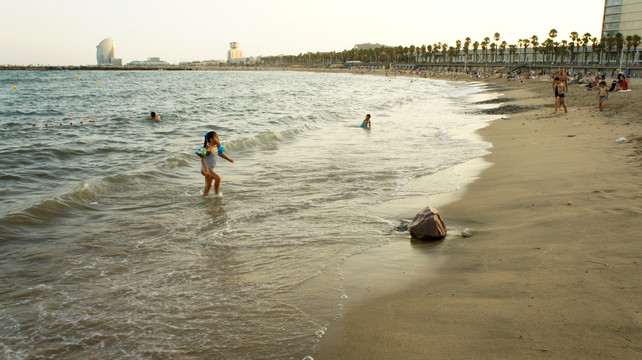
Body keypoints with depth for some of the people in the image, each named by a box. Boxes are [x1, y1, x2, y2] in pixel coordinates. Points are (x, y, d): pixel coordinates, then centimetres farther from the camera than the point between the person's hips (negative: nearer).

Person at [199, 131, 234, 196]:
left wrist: (229, 159, 22)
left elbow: (220, 154, 25)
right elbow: (202, 158, -30)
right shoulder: (208, 148, -21)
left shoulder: (216, 147, 7)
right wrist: (206, 169, -40)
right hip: (205, 169, -9)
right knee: (218, 178, -24)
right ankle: (217, 193, -10)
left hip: (210, 169, 10)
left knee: (208, 186, 16)